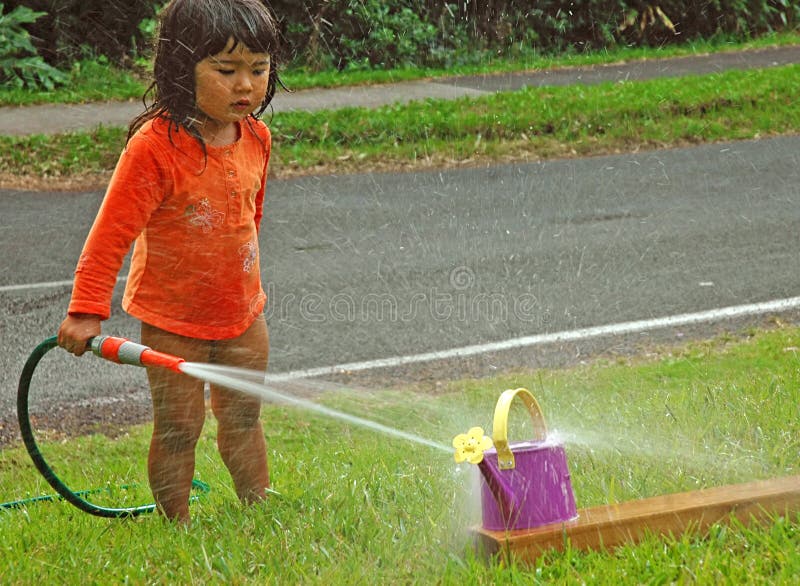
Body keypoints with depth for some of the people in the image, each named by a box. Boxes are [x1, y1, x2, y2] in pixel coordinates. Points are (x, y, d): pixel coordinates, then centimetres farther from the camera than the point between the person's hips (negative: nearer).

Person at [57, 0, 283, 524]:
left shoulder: (256, 137, -2)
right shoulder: (155, 146, -23)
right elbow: (112, 230, -22)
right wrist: (87, 310, -24)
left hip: (242, 313, 5)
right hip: (173, 320, -5)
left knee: (243, 418, 18)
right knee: (178, 427, 1)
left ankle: (259, 508, 32)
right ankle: (177, 526, 16)